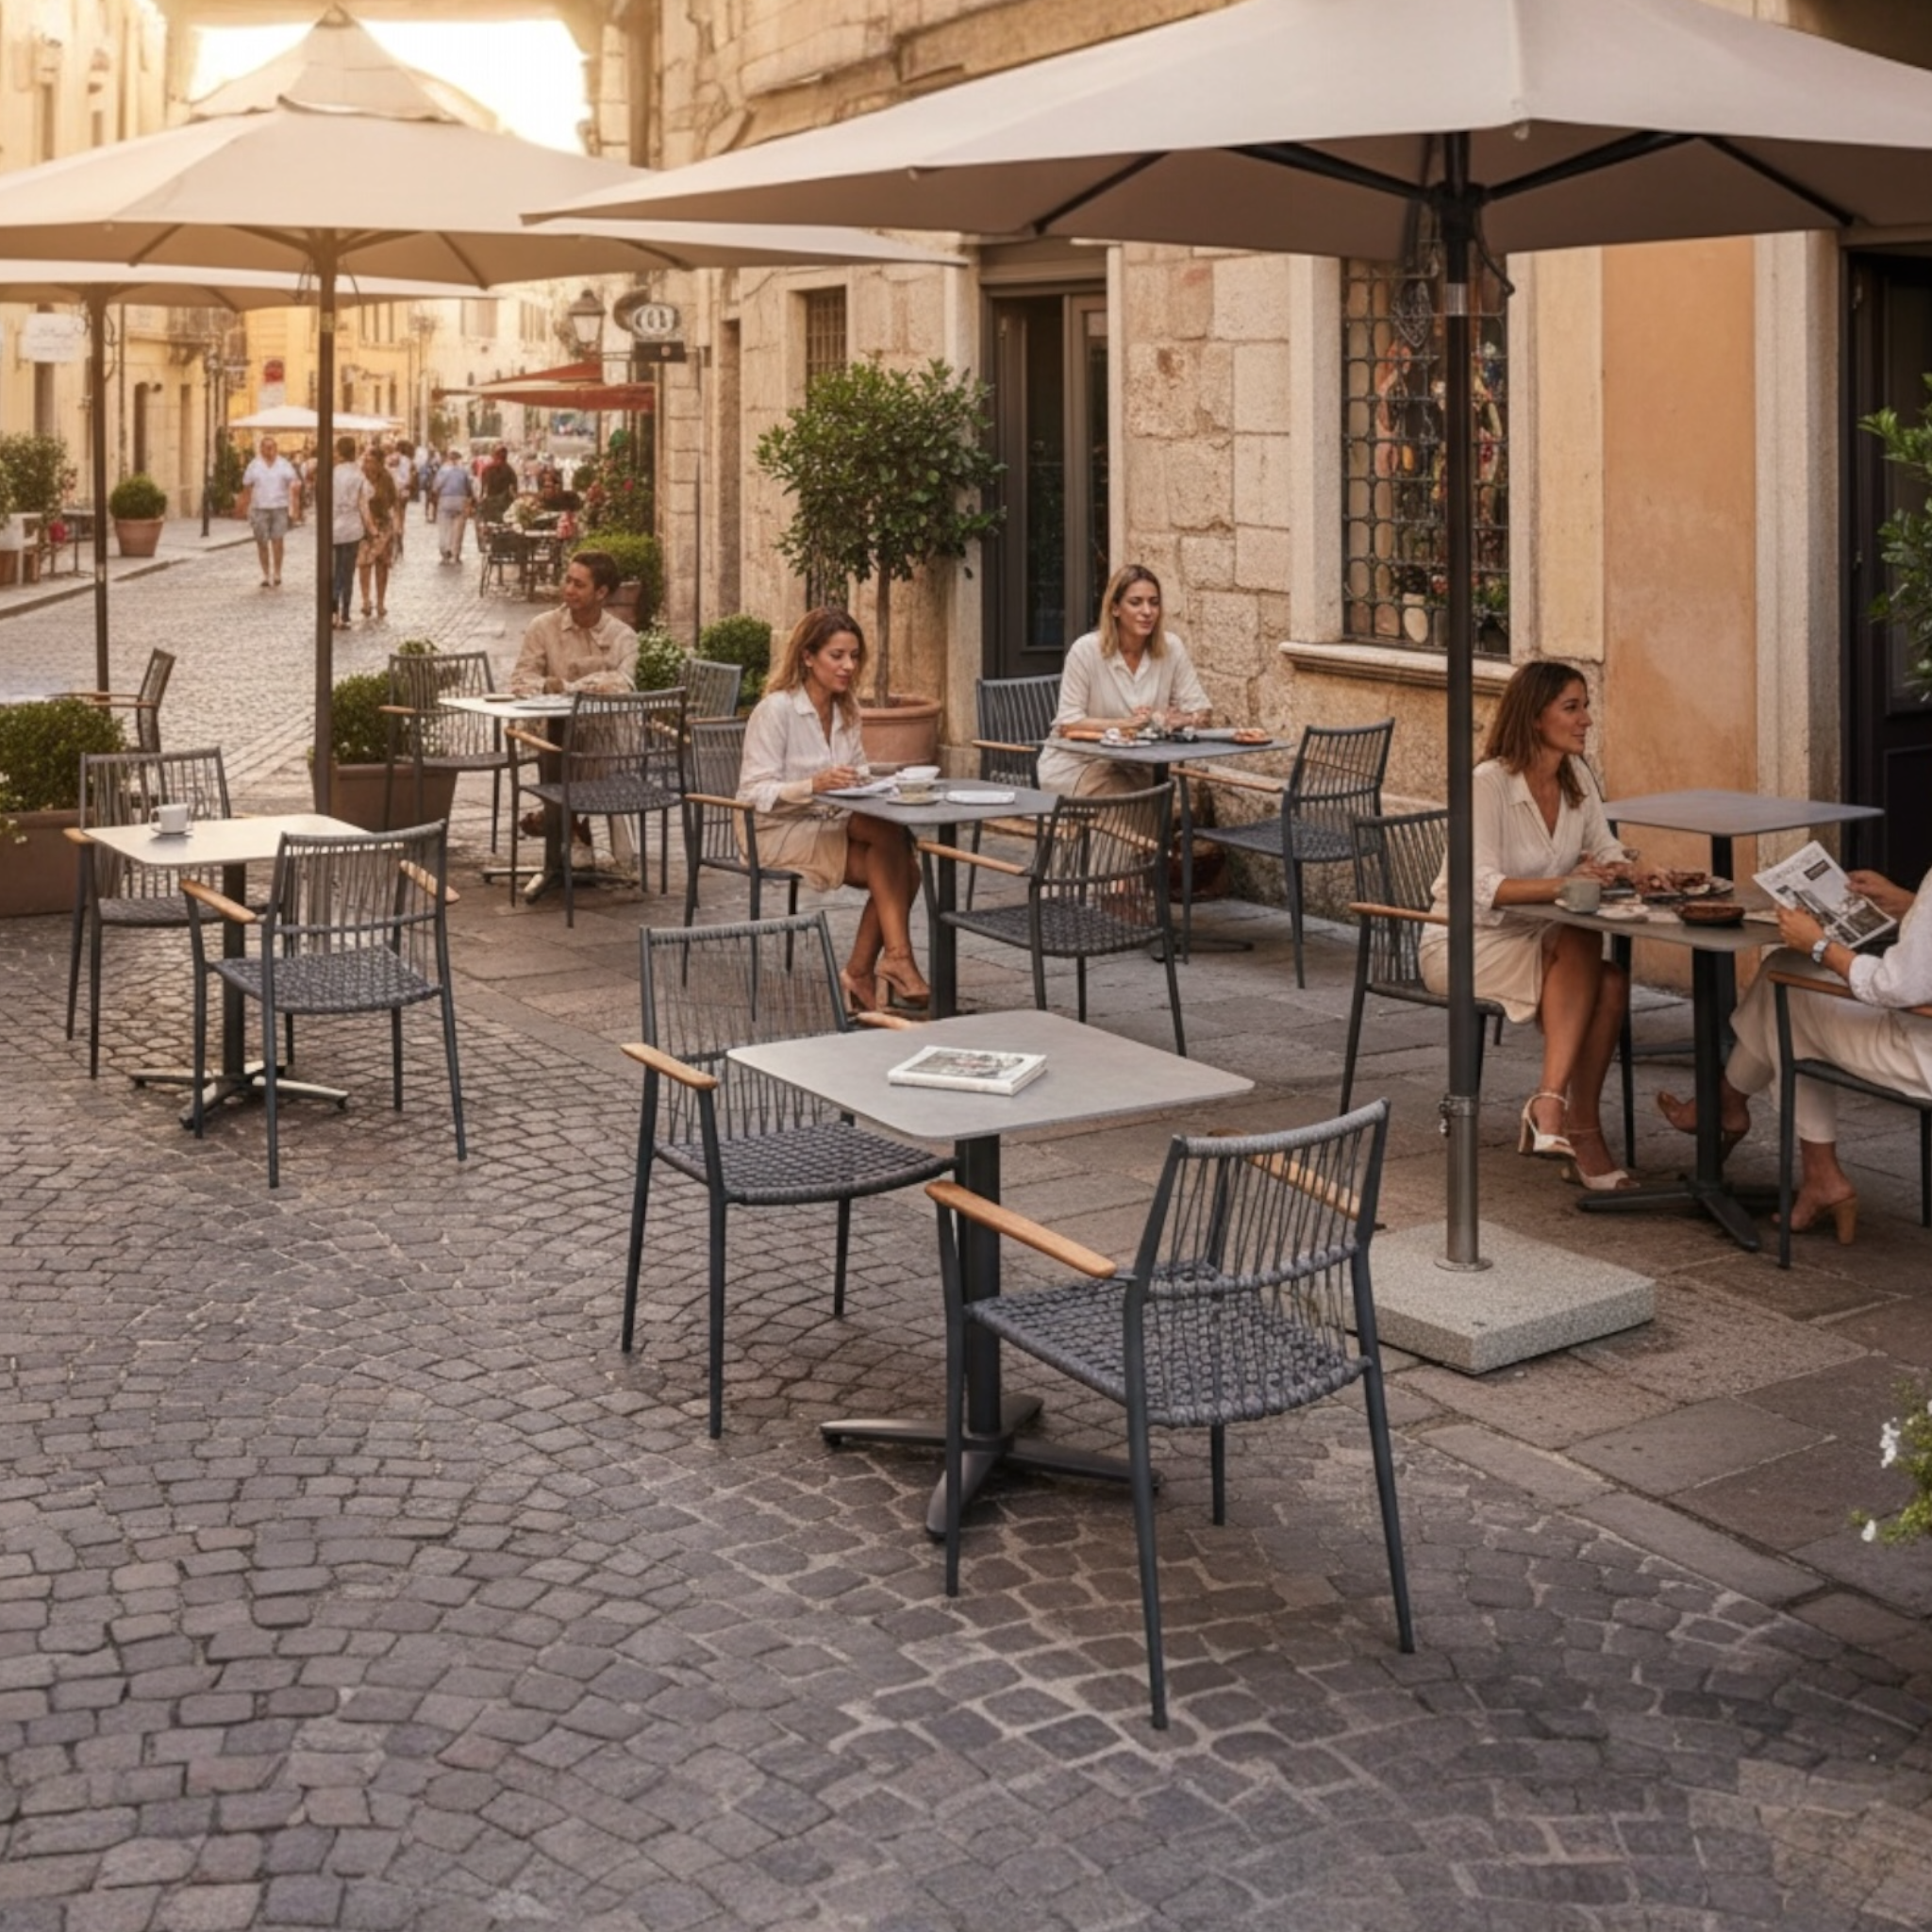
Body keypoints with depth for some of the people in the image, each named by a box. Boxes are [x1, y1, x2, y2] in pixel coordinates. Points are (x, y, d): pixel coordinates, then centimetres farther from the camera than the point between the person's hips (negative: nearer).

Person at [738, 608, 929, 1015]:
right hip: (782, 833, -7)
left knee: (904, 869, -21)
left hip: (833, 828, 7)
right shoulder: (776, 710, -13)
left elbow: (856, 778, 15)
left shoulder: (846, 710, 10)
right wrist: (813, 785, -34)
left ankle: (859, 974, -13)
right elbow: (755, 793, -18)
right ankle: (897, 957, -26)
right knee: (891, 835, -28)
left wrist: (863, 786, -10)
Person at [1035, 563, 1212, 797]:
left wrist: (1180, 720, -24)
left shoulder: (1171, 648, -3)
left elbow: (1201, 710, 0)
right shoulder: (1087, 650, -13)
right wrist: (1124, 723, -26)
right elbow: (1067, 722, -13)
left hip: (1133, 766, 4)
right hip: (1078, 763, -4)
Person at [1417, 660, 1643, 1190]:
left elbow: (1607, 852, 8)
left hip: (1532, 942, 6)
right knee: (1583, 942, -32)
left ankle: (1563, 1112, -21)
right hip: (1463, 943, -6)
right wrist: (1564, 884, -36)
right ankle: (1551, 1103, -33)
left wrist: (1616, 870, -16)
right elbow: (1483, 889, -26)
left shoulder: (1577, 776, 4)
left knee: (1611, 982, -25)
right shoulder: (1488, 783, -18)